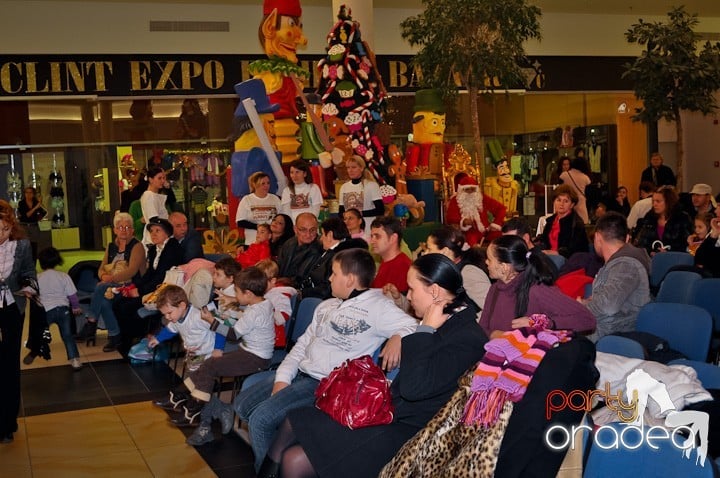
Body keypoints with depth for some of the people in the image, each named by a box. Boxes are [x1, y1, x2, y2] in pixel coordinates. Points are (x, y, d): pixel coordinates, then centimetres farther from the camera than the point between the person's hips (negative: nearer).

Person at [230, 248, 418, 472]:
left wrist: (398, 338, -37)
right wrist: (283, 377, 3)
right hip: (299, 373, 9)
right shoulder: (327, 306, 15)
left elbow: (415, 327, -17)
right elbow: (303, 344, 15)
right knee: (242, 404, 7)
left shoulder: (377, 306, -10)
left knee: (260, 418, -19)